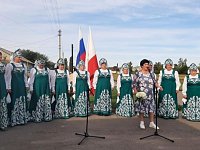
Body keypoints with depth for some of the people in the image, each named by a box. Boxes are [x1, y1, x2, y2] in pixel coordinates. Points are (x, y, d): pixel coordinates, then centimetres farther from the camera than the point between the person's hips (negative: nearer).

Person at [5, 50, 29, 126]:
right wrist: (8, 88, -11)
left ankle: (22, 119, 18)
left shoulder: (23, 65, 12)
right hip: (13, 87, -5)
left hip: (22, 87, 6)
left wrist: (26, 85, 12)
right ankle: (13, 120, 4)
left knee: (22, 103, 8)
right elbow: (8, 77, -7)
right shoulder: (10, 65, -4)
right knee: (14, 103, -3)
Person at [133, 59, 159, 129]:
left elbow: (154, 82, 15)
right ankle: (142, 122, 16)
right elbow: (134, 84, -5)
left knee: (151, 108, 4)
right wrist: (136, 92, -14)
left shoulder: (150, 74, 11)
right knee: (142, 108, 3)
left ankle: (152, 123, 12)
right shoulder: (138, 74, -5)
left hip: (150, 94, 5)